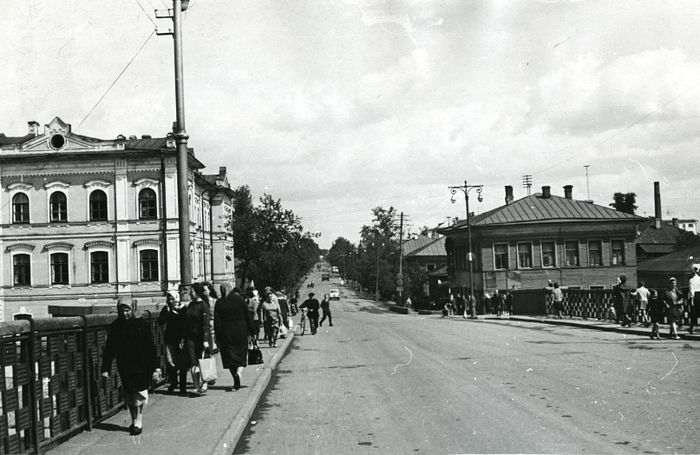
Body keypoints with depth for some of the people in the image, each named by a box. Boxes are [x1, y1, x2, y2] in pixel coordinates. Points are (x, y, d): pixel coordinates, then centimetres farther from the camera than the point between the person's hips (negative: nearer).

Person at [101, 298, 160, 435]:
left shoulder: (141, 324, -5)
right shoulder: (115, 327, 1)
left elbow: (150, 346, -4)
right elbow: (109, 349, 4)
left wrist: (155, 366, -7)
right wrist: (105, 368, 0)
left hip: (140, 365, -2)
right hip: (124, 366, 3)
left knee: (140, 393, -1)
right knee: (129, 394, 8)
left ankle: (138, 423, 7)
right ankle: (134, 421, 22)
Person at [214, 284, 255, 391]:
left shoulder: (219, 303, -1)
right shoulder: (239, 299, -1)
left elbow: (217, 322, -3)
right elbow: (248, 316, 0)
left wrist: (218, 338, 0)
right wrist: (251, 331, 6)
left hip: (226, 333, 0)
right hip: (241, 331, 0)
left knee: (230, 357, 7)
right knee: (241, 355, 10)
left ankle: (236, 383, 4)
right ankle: (238, 372, -18)